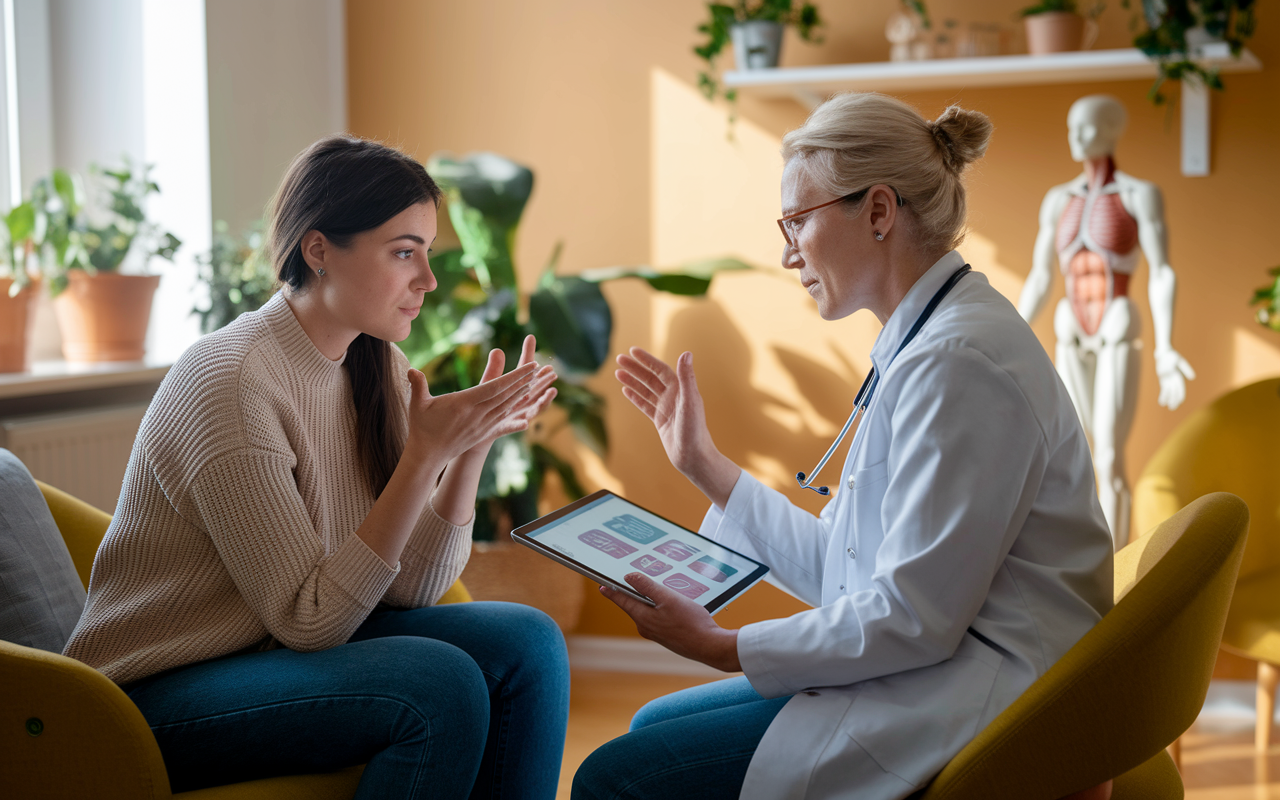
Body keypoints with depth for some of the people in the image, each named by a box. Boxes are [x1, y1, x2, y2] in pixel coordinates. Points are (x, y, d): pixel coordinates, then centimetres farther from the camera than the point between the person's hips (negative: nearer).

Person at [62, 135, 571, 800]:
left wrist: (473, 448, -14)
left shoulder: (376, 368, 2)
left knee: (524, 642, -11)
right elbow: (308, 620, -23)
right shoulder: (232, 382, -22)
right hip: (160, 695, -7)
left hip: (293, 646, 8)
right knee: (441, 683, -27)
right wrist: (426, 454, -27)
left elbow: (410, 589, -1)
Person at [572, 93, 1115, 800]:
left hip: (973, 703, -10)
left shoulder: (959, 361, -20)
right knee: (654, 725, 16)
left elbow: (914, 617, -22)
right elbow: (841, 567, 12)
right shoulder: (921, 344, 12)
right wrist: (703, 463, 17)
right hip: (931, 670, 10)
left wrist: (725, 648, -13)